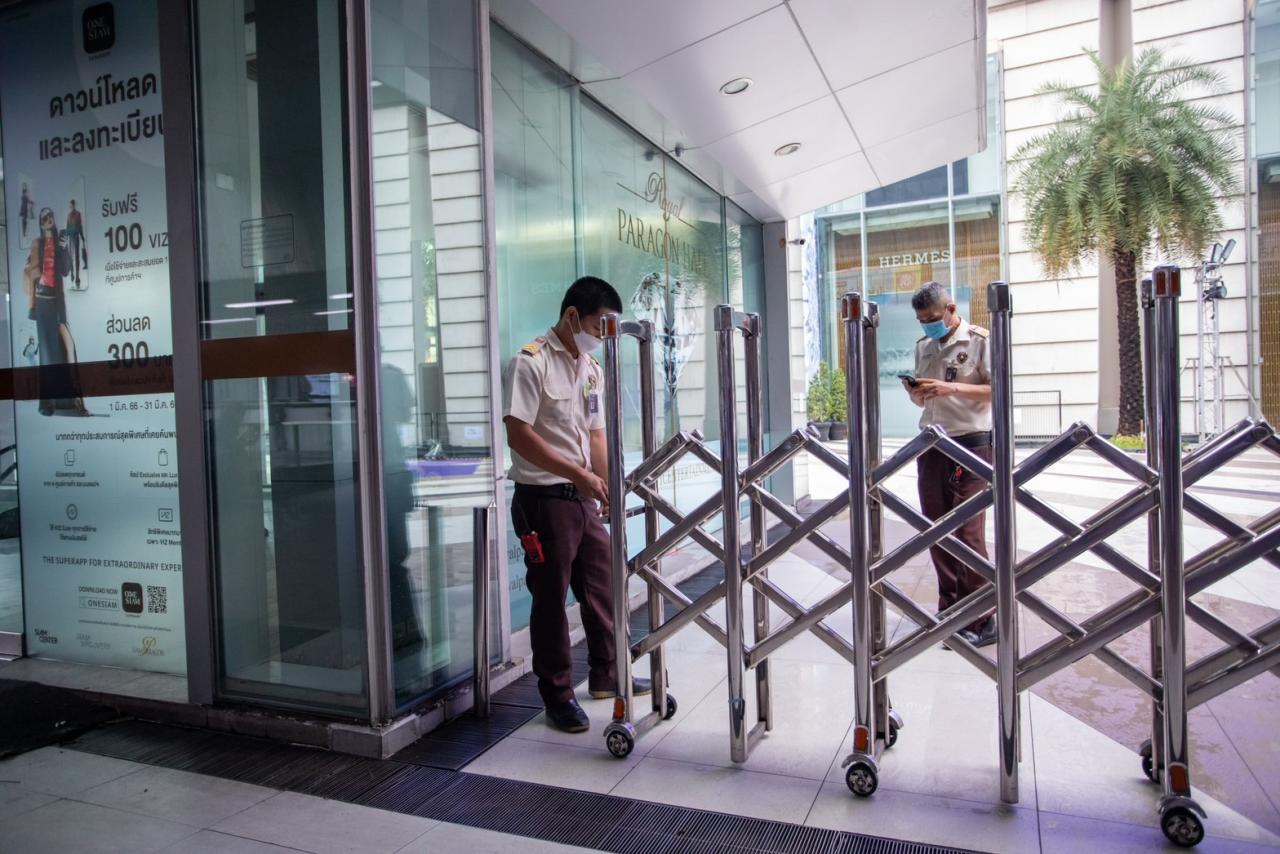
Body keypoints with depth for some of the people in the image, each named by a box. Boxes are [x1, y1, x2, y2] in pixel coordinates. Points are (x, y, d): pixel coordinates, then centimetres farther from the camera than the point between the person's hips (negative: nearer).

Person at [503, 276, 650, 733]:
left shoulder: (592, 369, 12)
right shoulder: (530, 362, -12)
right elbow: (519, 435, -19)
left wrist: (609, 487, 8)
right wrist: (579, 475, -21)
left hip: (583, 498, 8)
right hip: (544, 499, -8)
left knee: (603, 587, 15)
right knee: (551, 599, 3)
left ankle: (606, 675, 33)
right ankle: (557, 696, 17)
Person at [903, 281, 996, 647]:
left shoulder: (978, 340, -4)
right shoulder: (923, 346, 14)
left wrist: (952, 388, -21)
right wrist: (914, 392, -2)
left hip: (971, 443, -6)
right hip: (931, 445, 6)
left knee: (969, 532, -8)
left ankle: (981, 621, 2)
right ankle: (950, 610, 21)